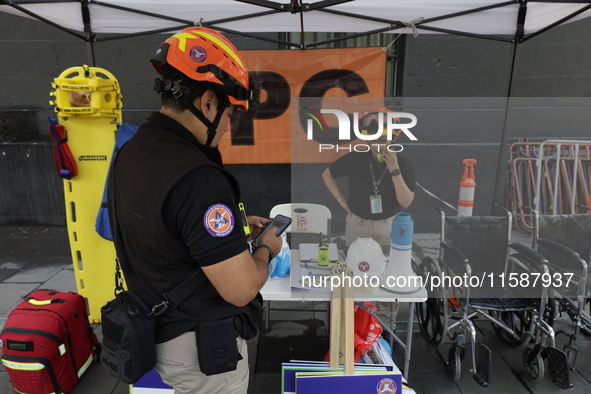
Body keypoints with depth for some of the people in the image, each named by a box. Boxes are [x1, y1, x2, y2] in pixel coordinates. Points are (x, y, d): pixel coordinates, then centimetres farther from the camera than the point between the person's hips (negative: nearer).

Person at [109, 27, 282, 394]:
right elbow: (241, 289, -29)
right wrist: (267, 248, -9)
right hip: (201, 350, -8)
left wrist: (235, 227, 8)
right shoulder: (198, 179, -33)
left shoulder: (131, 152, -2)